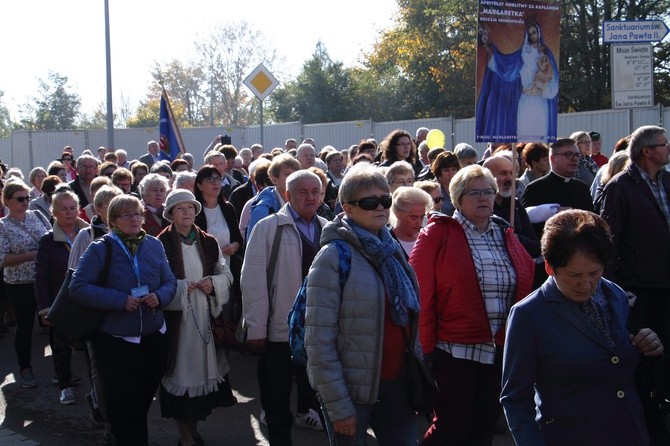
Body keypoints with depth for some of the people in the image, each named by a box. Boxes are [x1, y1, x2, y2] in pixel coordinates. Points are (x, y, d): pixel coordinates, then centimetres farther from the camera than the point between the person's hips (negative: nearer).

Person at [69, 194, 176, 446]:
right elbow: (78, 287, -13)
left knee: (145, 399, 17)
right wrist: (120, 300, -19)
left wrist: (160, 296, -13)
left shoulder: (154, 246, 5)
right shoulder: (100, 249, -8)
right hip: (116, 340, -4)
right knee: (125, 408, 4)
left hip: (153, 337, 4)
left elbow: (170, 281, 10)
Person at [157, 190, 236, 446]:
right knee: (181, 370, 0)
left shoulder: (208, 243, 9)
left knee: (202, 367, 8)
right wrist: (181, 287, -14)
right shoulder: (161, 244, -6)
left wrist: (213, 283, -6)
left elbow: (226, 274, 12)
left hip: (205, 316, 4)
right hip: (176, 317, -4)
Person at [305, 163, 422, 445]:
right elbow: (319, 339, -15)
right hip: (352, 389, -6)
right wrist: (338, 405, -17)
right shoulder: (334, 256, -11)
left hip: (396, 384, 6)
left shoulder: (392, 250, 9)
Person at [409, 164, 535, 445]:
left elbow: (526, 283, 12)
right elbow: (421, 296, -10)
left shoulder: (506, 236, 10)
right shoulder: (437, 235, -6)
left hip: (501, 352, 5)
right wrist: (425, 348, -13)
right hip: (455, 349, -5)